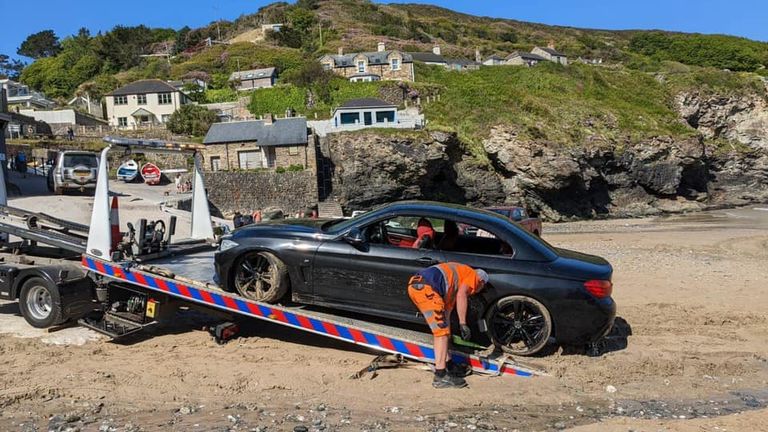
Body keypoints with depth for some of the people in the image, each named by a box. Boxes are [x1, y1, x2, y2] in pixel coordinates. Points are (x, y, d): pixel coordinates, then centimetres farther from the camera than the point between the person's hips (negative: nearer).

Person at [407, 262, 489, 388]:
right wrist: (463, 324, -8)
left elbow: (447, 310, 40)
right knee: (442, 331, -3)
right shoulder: (472, 274, 12)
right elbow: (461, 295, -8)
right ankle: (440, 376, -3)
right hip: (425, 287, -10)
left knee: (441, 330, 21)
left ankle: (447, 365, 32)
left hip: (415, 284, 10)